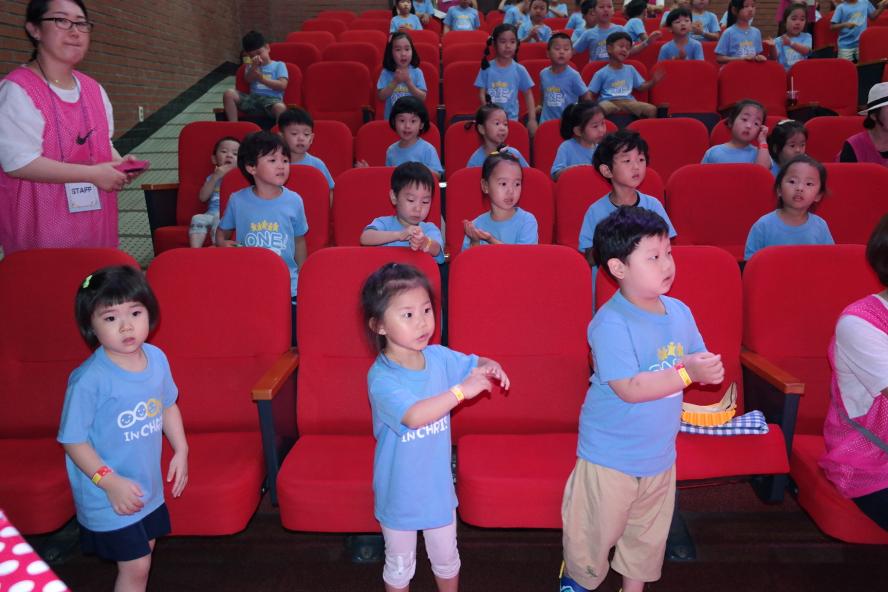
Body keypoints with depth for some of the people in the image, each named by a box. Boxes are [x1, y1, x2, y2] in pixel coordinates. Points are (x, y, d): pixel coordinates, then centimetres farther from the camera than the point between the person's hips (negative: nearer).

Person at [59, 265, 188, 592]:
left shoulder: (156, 358, -7)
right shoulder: (89, 380, -27)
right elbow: (73, 440, -19)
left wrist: (181, 451, 5)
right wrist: (110, 482, -23)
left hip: (148, 486, 6)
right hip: (107, 497, -6)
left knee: (143, 550, 23)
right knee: (135, 566, 4)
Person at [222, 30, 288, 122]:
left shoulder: (279, 65, 15)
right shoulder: (251, 66, 28)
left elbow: (282, 85, -2)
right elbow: (248, 80, 6)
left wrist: (262, 79, -6)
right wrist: (254, 66, -8)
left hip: (272, 99, -4)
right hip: (253, 98, 4)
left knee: (280, 107, -41)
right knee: (229, 93, -20)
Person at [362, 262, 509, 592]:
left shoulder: (439, 357, -11)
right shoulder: (381, 378, -28)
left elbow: (474, 365, 7)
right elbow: (414, 416, -42)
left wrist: (490, 366, -16)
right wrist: (461, 390, -40)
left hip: (438, 486, 4)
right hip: (399, 493, -4)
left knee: (446, 560, 26)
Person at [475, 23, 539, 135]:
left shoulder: (520, 70, -2)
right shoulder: (487, 68, -3)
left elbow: (528, 94, 5)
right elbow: (482, 93, -1)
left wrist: (532, 119, 1)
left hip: (511, 118, 1)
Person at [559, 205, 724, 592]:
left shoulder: (679, 312, -1)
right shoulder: (610, 323, -24)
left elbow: (698, 362, 8)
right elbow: (629, 388, -28)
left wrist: (710, 370, -16)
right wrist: (687, 373, -31)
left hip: (659, 452, 6)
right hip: (610, 455, -6)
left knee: (649, 534, 24)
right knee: (594, 531, 12)